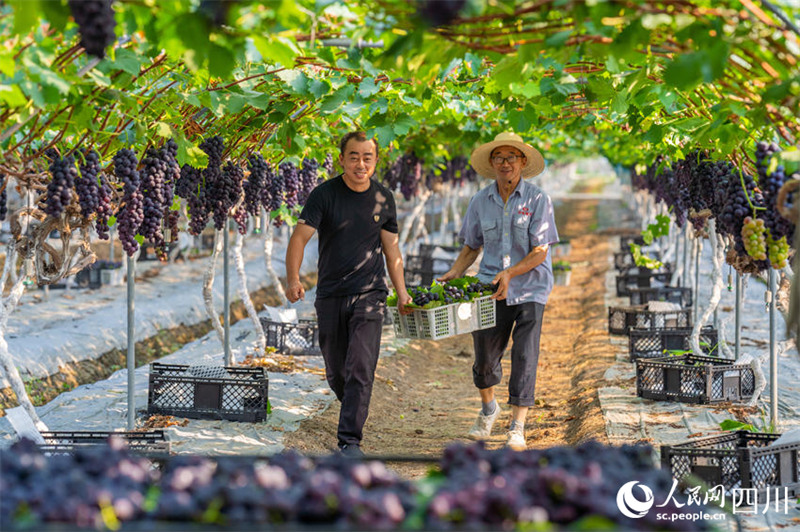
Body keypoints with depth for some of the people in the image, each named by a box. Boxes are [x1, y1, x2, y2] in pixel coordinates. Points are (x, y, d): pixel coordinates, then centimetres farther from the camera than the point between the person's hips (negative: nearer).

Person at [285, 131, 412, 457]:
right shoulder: (325, 194, -5)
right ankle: (354, 411, 40)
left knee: (360, 369, -14)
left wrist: (401, 292, 8)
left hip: (369, 295, 0)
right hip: (330, 296, 0)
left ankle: (350, 440, -12)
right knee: (336, 373, 10)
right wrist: (293, 279, -29)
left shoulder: (383, 198, 4)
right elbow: (300, 237, -13)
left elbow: (391, 249, 13)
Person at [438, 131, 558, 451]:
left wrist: (510, 273, -23)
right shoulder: (481, 201, 5)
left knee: (524, 358, -7)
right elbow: (472, 245, 15)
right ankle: (488, 408, 34)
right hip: (491, 288, 3)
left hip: (529, 288, -3)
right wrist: (455, 272, -1)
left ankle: (517, 428, -1)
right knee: (485, 355, 5)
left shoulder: (538, 200, -6)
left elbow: (540, 252, -10)